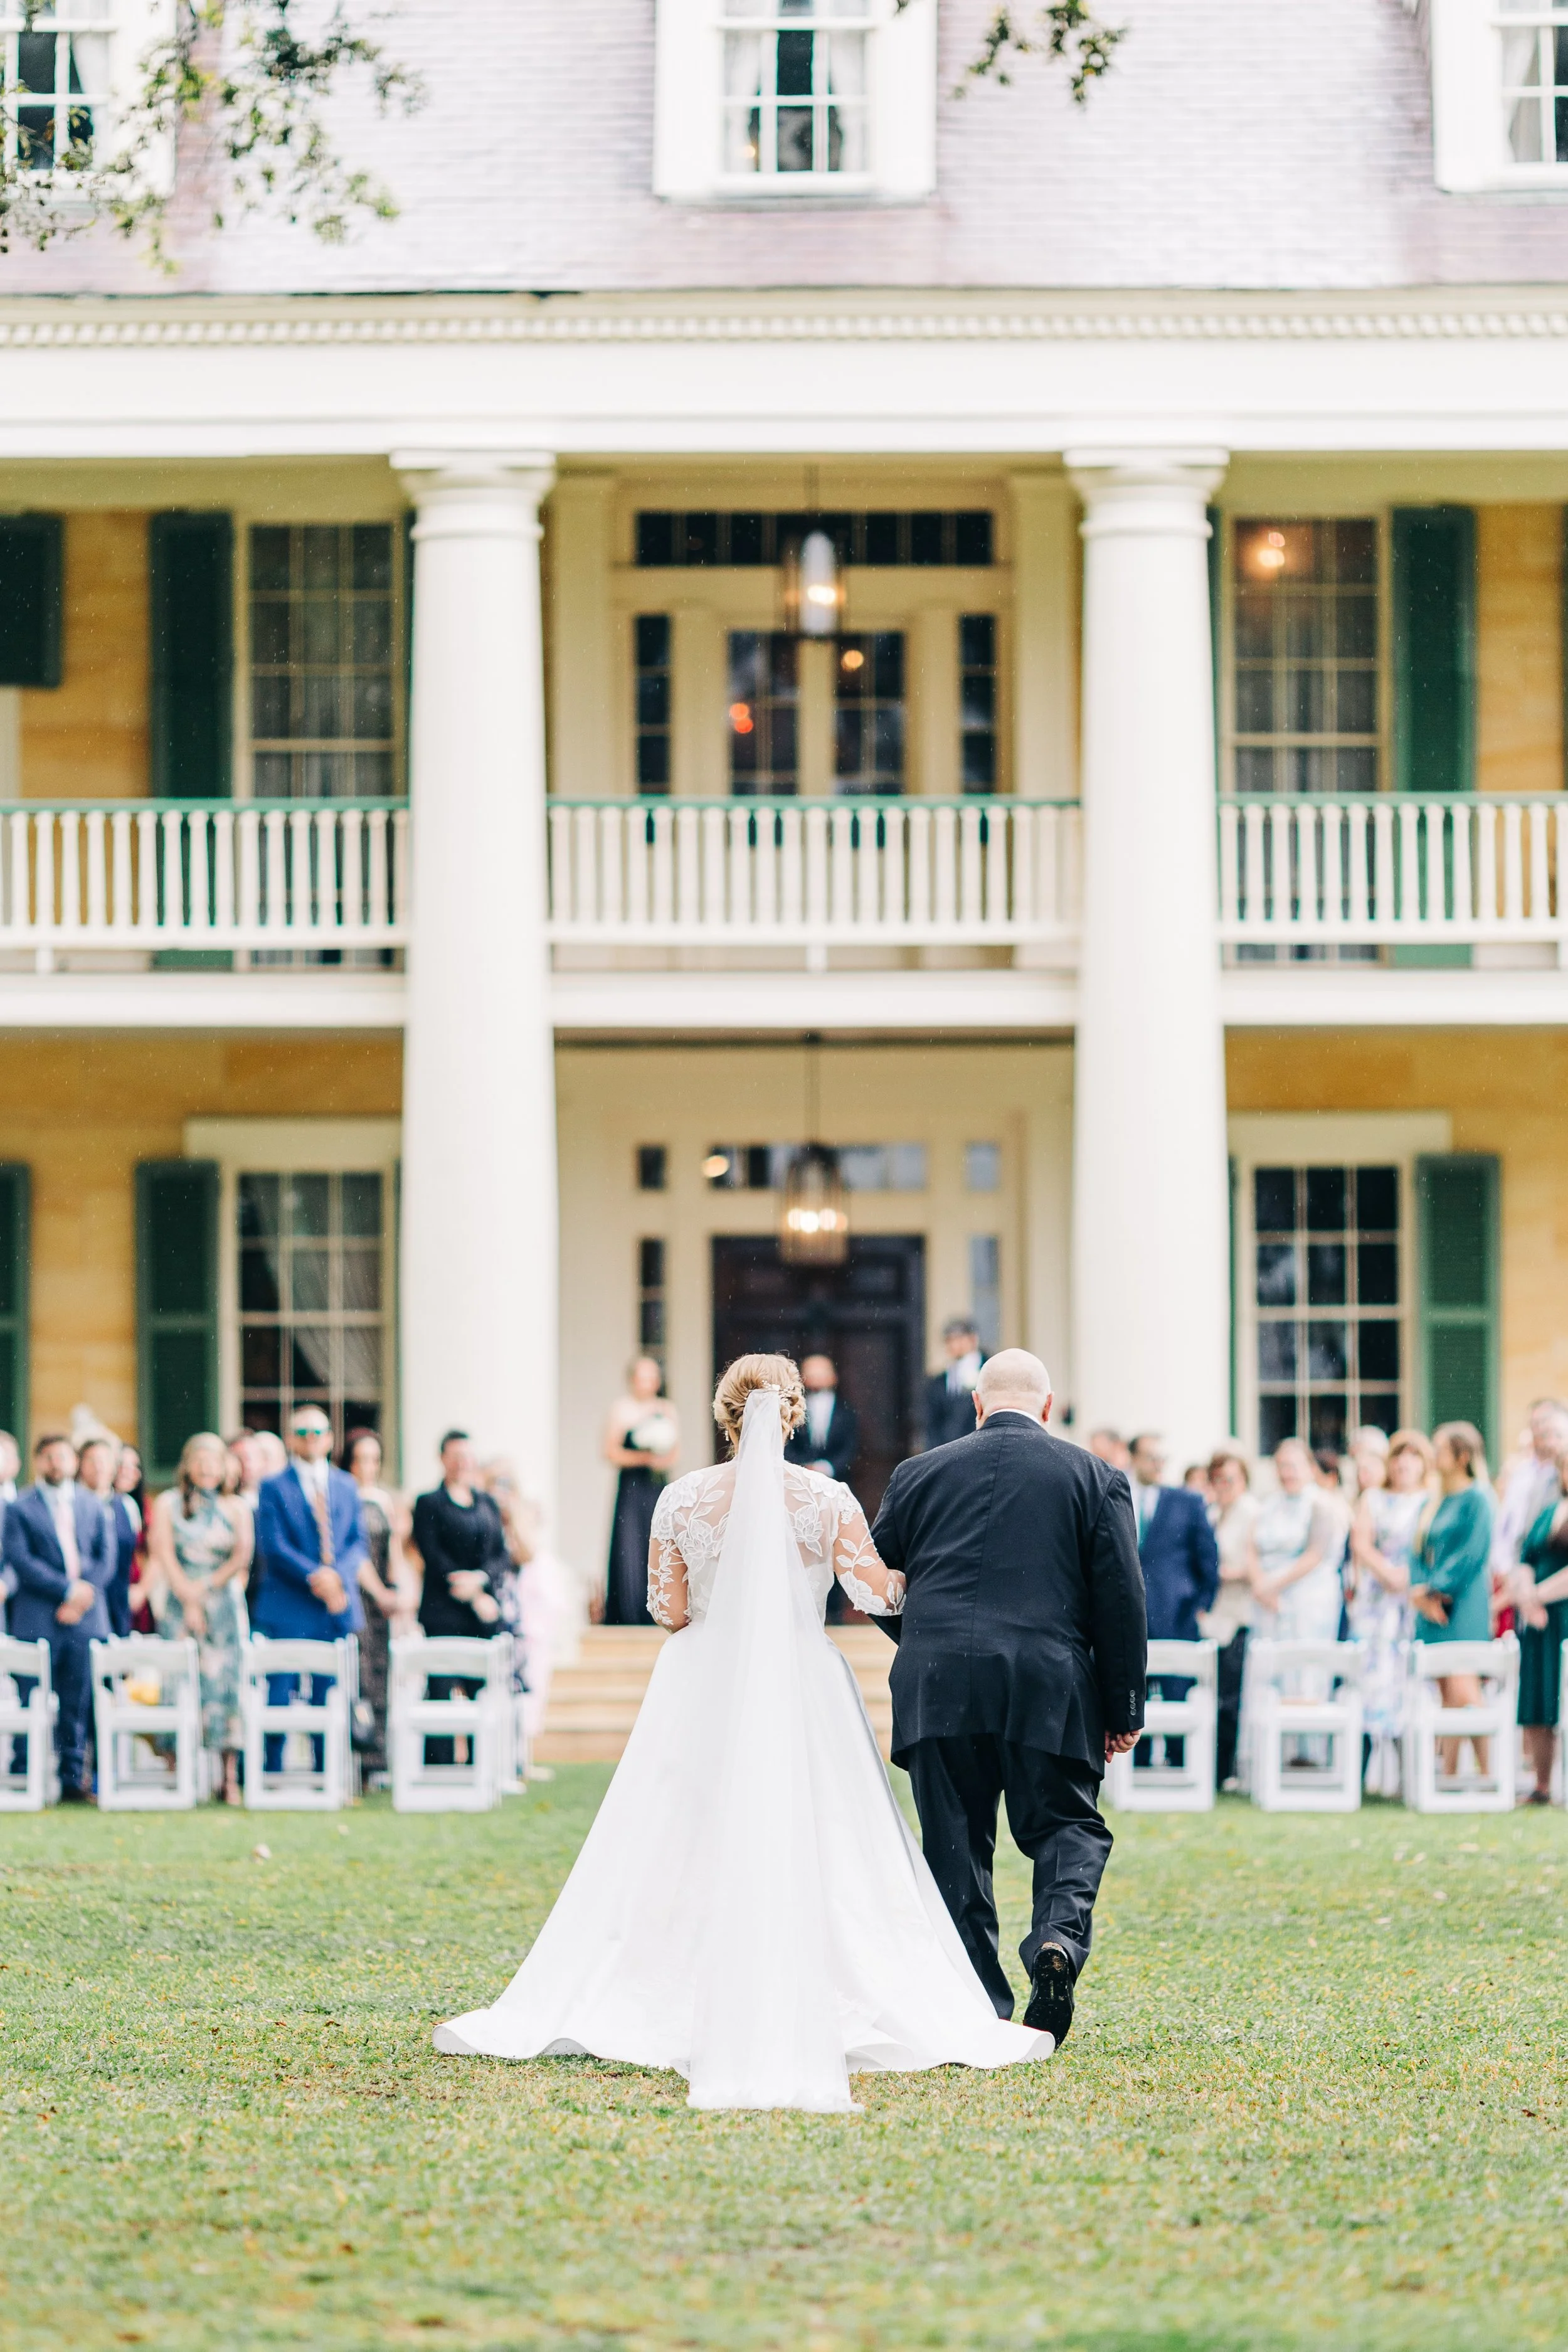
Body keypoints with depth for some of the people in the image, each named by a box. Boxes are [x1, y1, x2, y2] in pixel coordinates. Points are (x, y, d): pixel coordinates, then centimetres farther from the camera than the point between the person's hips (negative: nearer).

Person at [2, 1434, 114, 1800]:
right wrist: (68, 1589, -12)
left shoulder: (92, 1506, 16)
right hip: (37, 1619, -3)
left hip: (85, 1618, 3)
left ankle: (73, 1780, 6)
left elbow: (105, 1558, 12)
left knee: (78, 1707, 2)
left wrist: (85, 1595, -5)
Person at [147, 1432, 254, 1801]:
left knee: (224, 1683, -7)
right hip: (178, 1601, -1)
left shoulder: (236, 1508, 11)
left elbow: (243, 1556, 1)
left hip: (223, 1603, 1)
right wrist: (188, 1601, -11)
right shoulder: (168, 1504, 7)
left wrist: (207, 1586, -10)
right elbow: (165, 1555, -2)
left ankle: (230, 1778, -9)